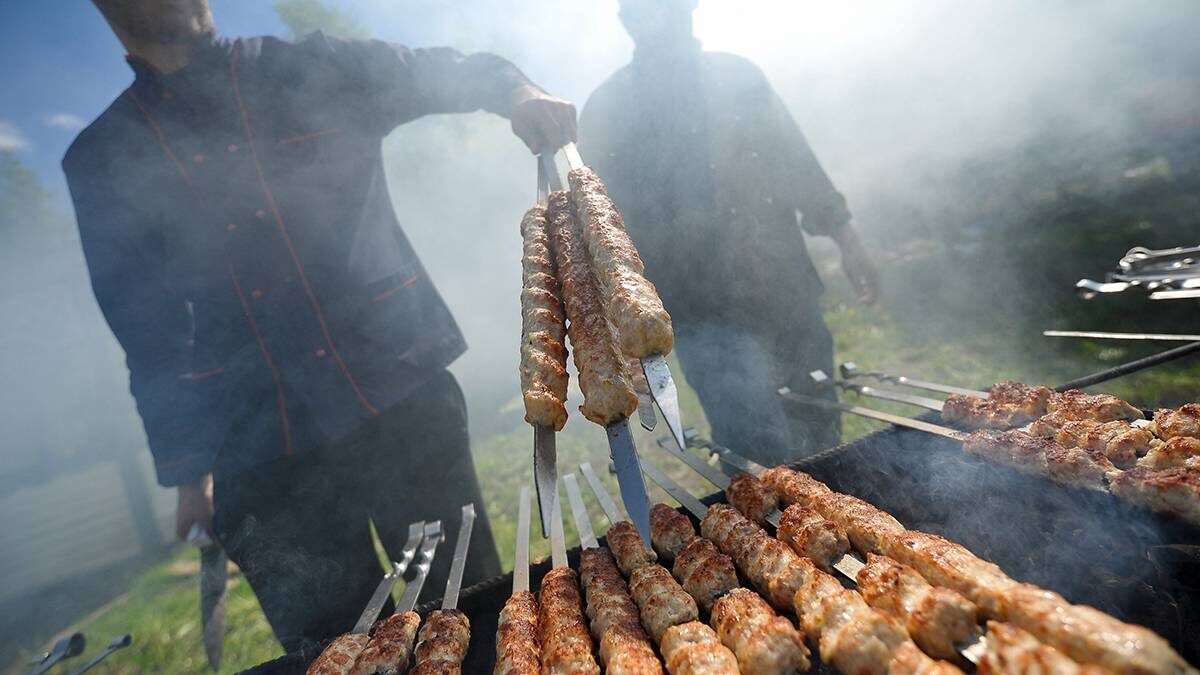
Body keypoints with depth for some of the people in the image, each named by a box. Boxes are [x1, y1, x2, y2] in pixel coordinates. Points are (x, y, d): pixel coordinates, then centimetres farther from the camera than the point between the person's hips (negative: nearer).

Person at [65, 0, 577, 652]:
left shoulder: (311, 70, 10)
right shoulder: (101, 161, 12)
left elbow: (444, 72, 10)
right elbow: (146, 329, 11)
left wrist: (513, 88, -13)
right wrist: (187, 470, 10)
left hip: (402, 394, -1)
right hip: (259, 453, 2)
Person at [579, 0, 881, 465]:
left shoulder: (738, 76, 11)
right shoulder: (606, 110, 1)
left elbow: (798, 162, 15)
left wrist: (846, 240, 12)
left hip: (791, 291, 5)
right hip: (707, 315, -4)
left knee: (823, 439, 15)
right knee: (770, 463, -10)